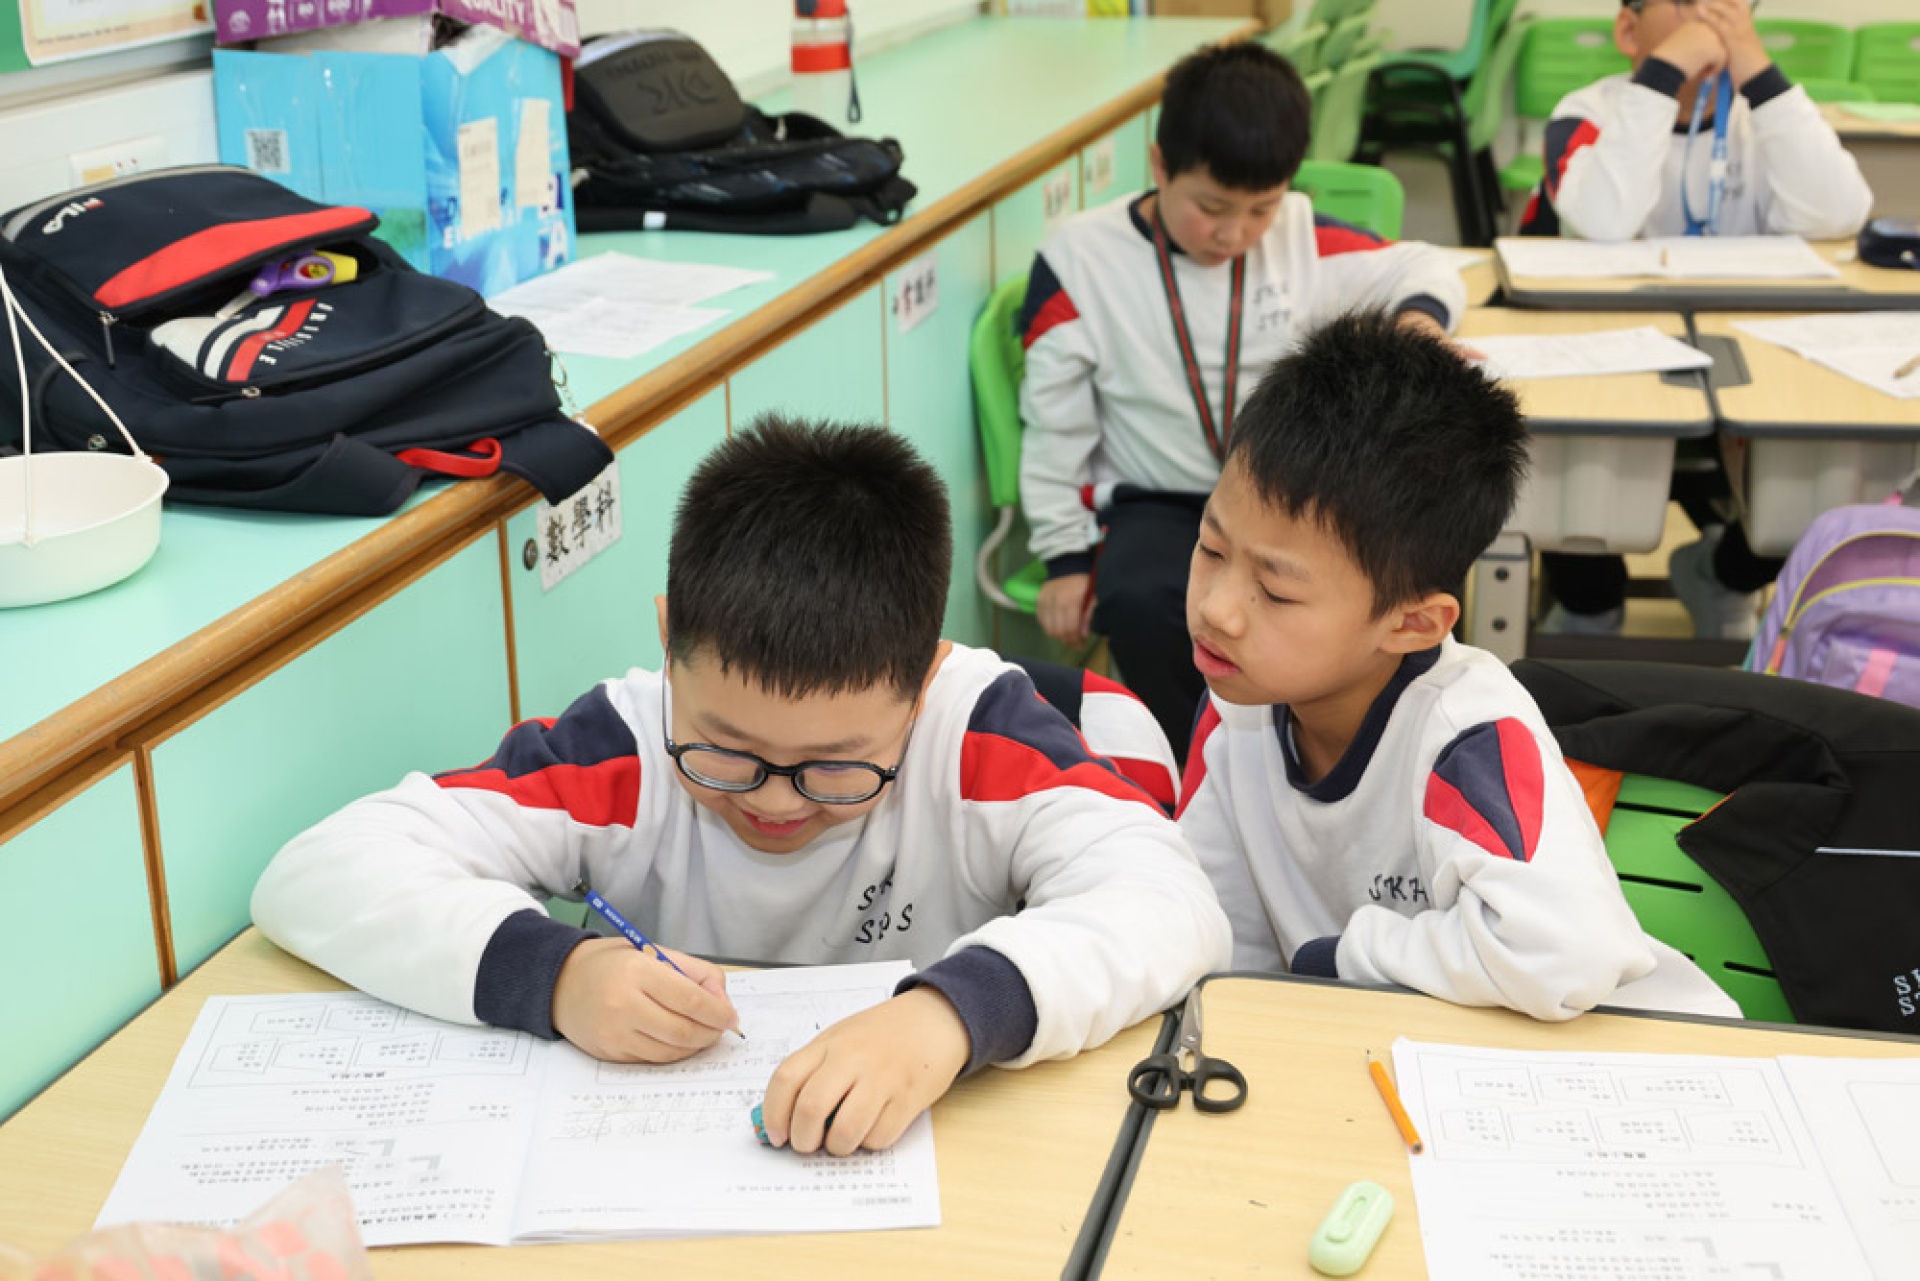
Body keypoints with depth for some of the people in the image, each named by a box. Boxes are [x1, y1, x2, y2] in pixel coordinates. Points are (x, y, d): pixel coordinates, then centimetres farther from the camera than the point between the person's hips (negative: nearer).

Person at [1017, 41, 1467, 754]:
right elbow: (1055, 425, -2)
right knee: (1140, 602, -34)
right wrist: (1066, 557, -3)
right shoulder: (1080, 261, -9)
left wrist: (1421, 312, -12)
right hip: (1158, 505, -2)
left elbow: (1419, 265, 12)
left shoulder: (1302, 239, -4)